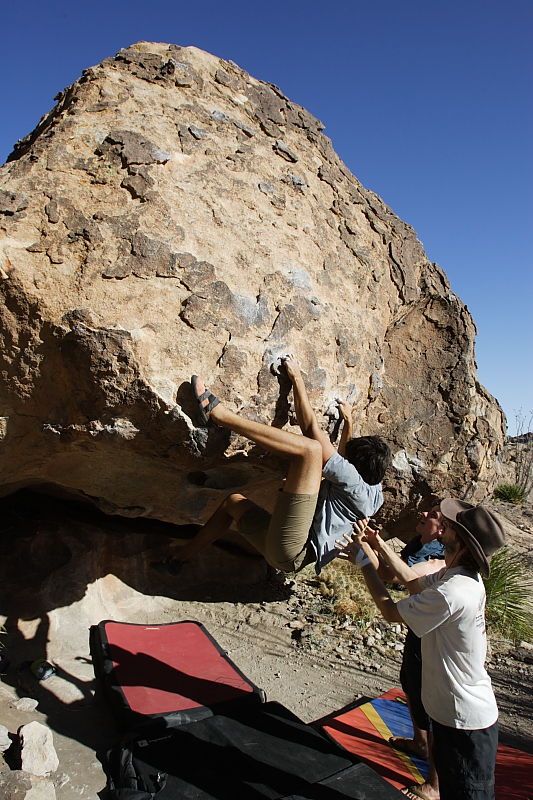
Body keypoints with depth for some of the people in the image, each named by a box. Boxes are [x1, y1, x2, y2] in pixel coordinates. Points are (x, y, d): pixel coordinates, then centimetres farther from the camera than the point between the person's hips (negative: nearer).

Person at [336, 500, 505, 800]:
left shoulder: (451, 594, -34)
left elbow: (391, 610, -20)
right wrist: (383, 547, 5)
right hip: (455, 709, 8)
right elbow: (416, 583, 13)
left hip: (465, 721, -8)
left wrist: (364, 560, -11)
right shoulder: (461, 574, -5)